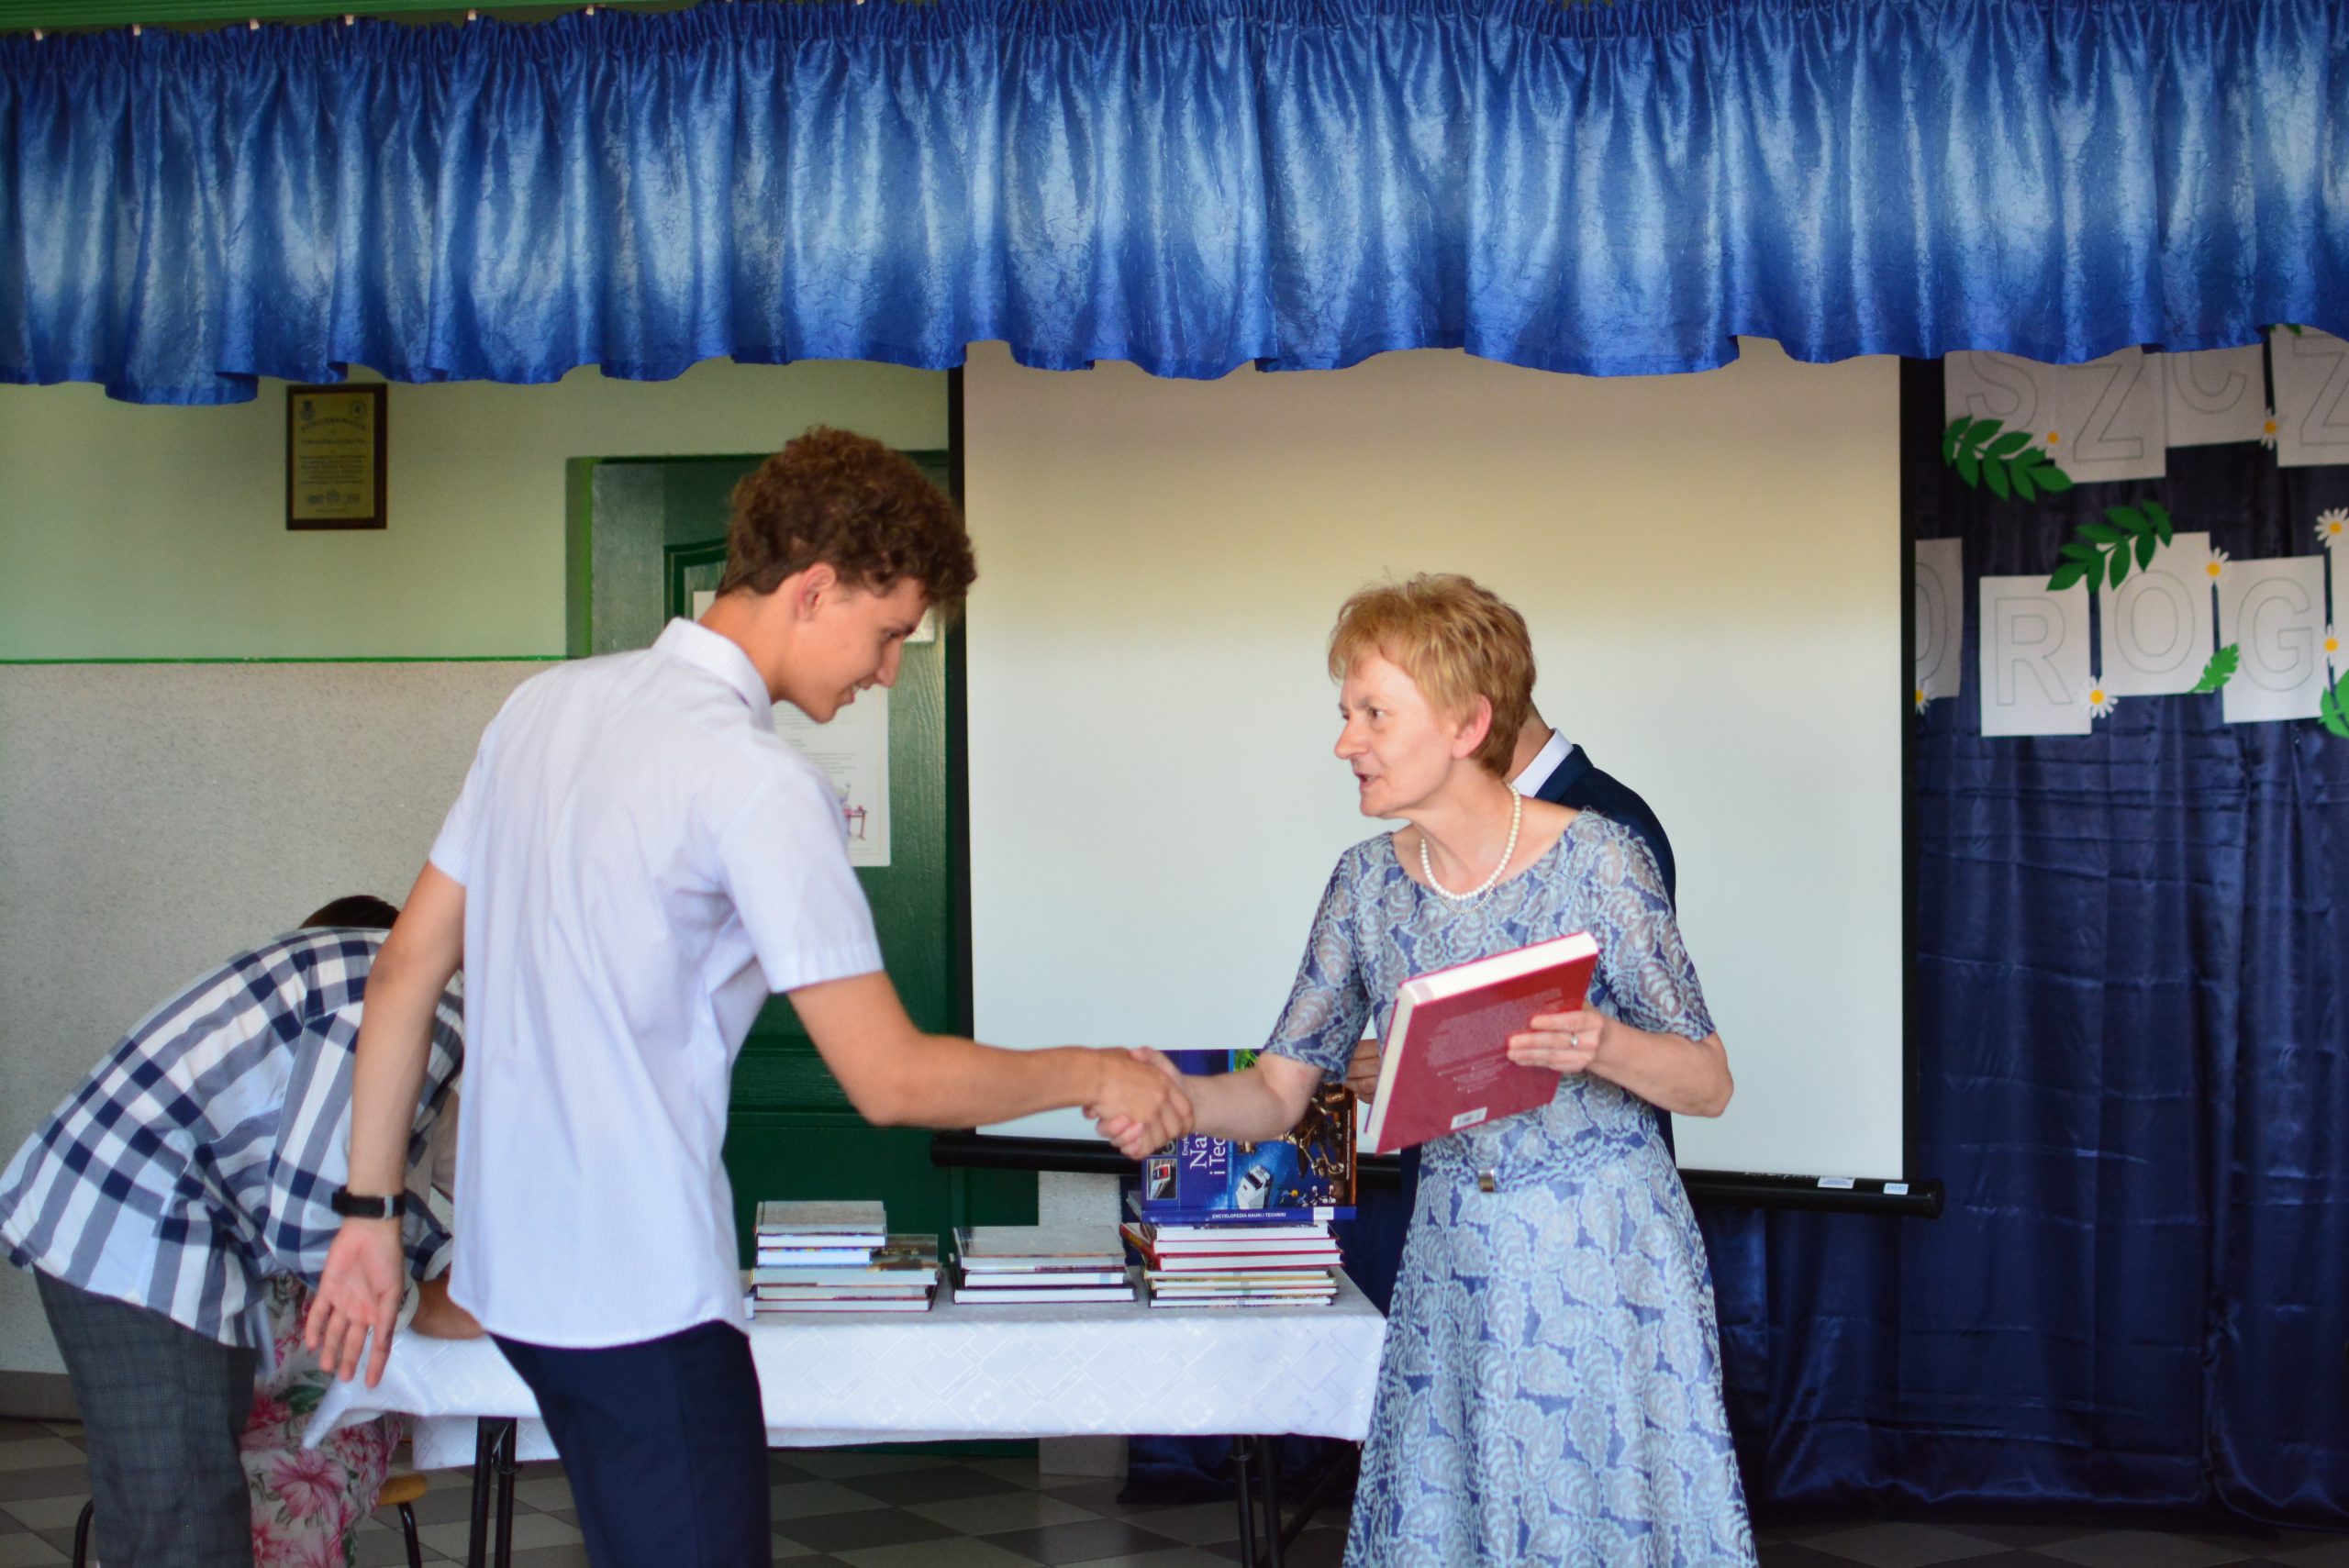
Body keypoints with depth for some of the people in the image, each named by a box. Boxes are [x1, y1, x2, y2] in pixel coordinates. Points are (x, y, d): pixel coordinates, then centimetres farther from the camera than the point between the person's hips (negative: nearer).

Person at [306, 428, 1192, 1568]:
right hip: (643, 1289, -9)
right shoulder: (759, 781, -17)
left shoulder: (543, 706, 9)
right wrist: (1091, 1075, -2)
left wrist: (371, 1211, 17)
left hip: (515, 1258, 9)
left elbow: (406, 969, 12)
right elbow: (890, 1078, -17)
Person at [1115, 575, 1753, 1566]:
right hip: (1451, 1266, 4)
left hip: (1604, 1262, -4)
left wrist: (1603, 1046, -29)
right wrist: (1175, 1099, -18)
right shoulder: (1369, 881, 1)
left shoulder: (1596, 860, -13)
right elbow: (1279, 1092, 2)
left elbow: (1709, 1083, -8)